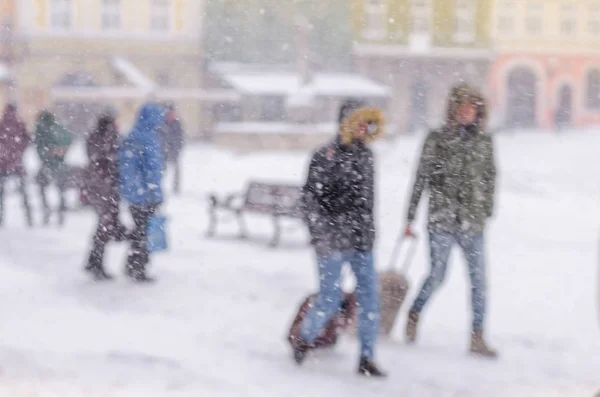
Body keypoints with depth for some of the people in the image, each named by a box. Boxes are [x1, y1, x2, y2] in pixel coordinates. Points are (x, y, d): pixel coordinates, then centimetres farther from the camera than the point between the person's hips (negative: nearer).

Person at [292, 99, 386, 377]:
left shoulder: (365, 155, 10)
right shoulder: (326, 157, -10)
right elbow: (311, 197, -11)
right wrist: (323, 234, -15)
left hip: (362, 241, 6)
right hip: (333, 243, -6)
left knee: (369, 298, 0)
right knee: (330, 301, -2)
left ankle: (367, 359, 8)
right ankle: (304, 339, 25)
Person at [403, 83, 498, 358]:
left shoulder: (484, 141, 6)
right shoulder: (437, 139, -3)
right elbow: (421, 178, 1)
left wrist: (487, 212, 15)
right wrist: (410, 217, 1)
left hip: (473, 222, 3)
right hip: (441, 220, -3)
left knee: (478, 279, 0)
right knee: (437, 276, 3)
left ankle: (477, 337, 7)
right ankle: (414, 315, 30)